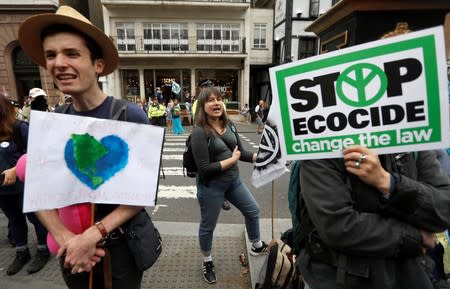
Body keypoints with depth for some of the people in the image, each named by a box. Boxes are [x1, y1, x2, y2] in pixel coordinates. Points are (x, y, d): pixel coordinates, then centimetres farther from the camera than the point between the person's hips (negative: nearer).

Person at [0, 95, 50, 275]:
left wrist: (15, 170, -22)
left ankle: (43, 251, 26)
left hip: (24, 186, -6)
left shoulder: (19, 128, -13)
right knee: (15, 220, 20)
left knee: (35, 217, 9)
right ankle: (21, 253, 38)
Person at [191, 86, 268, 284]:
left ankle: (257, 246, 48)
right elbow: (204, 169, -26)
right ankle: (207, 262, 42)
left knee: (253, 210, 21)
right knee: (208, 226, 13)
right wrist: (231, 160, -19)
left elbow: (241, 152, 5)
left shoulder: (228, 125, -1)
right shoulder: (199, 132, -22)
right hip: (211, 186, -7)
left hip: (233, 180, 7)